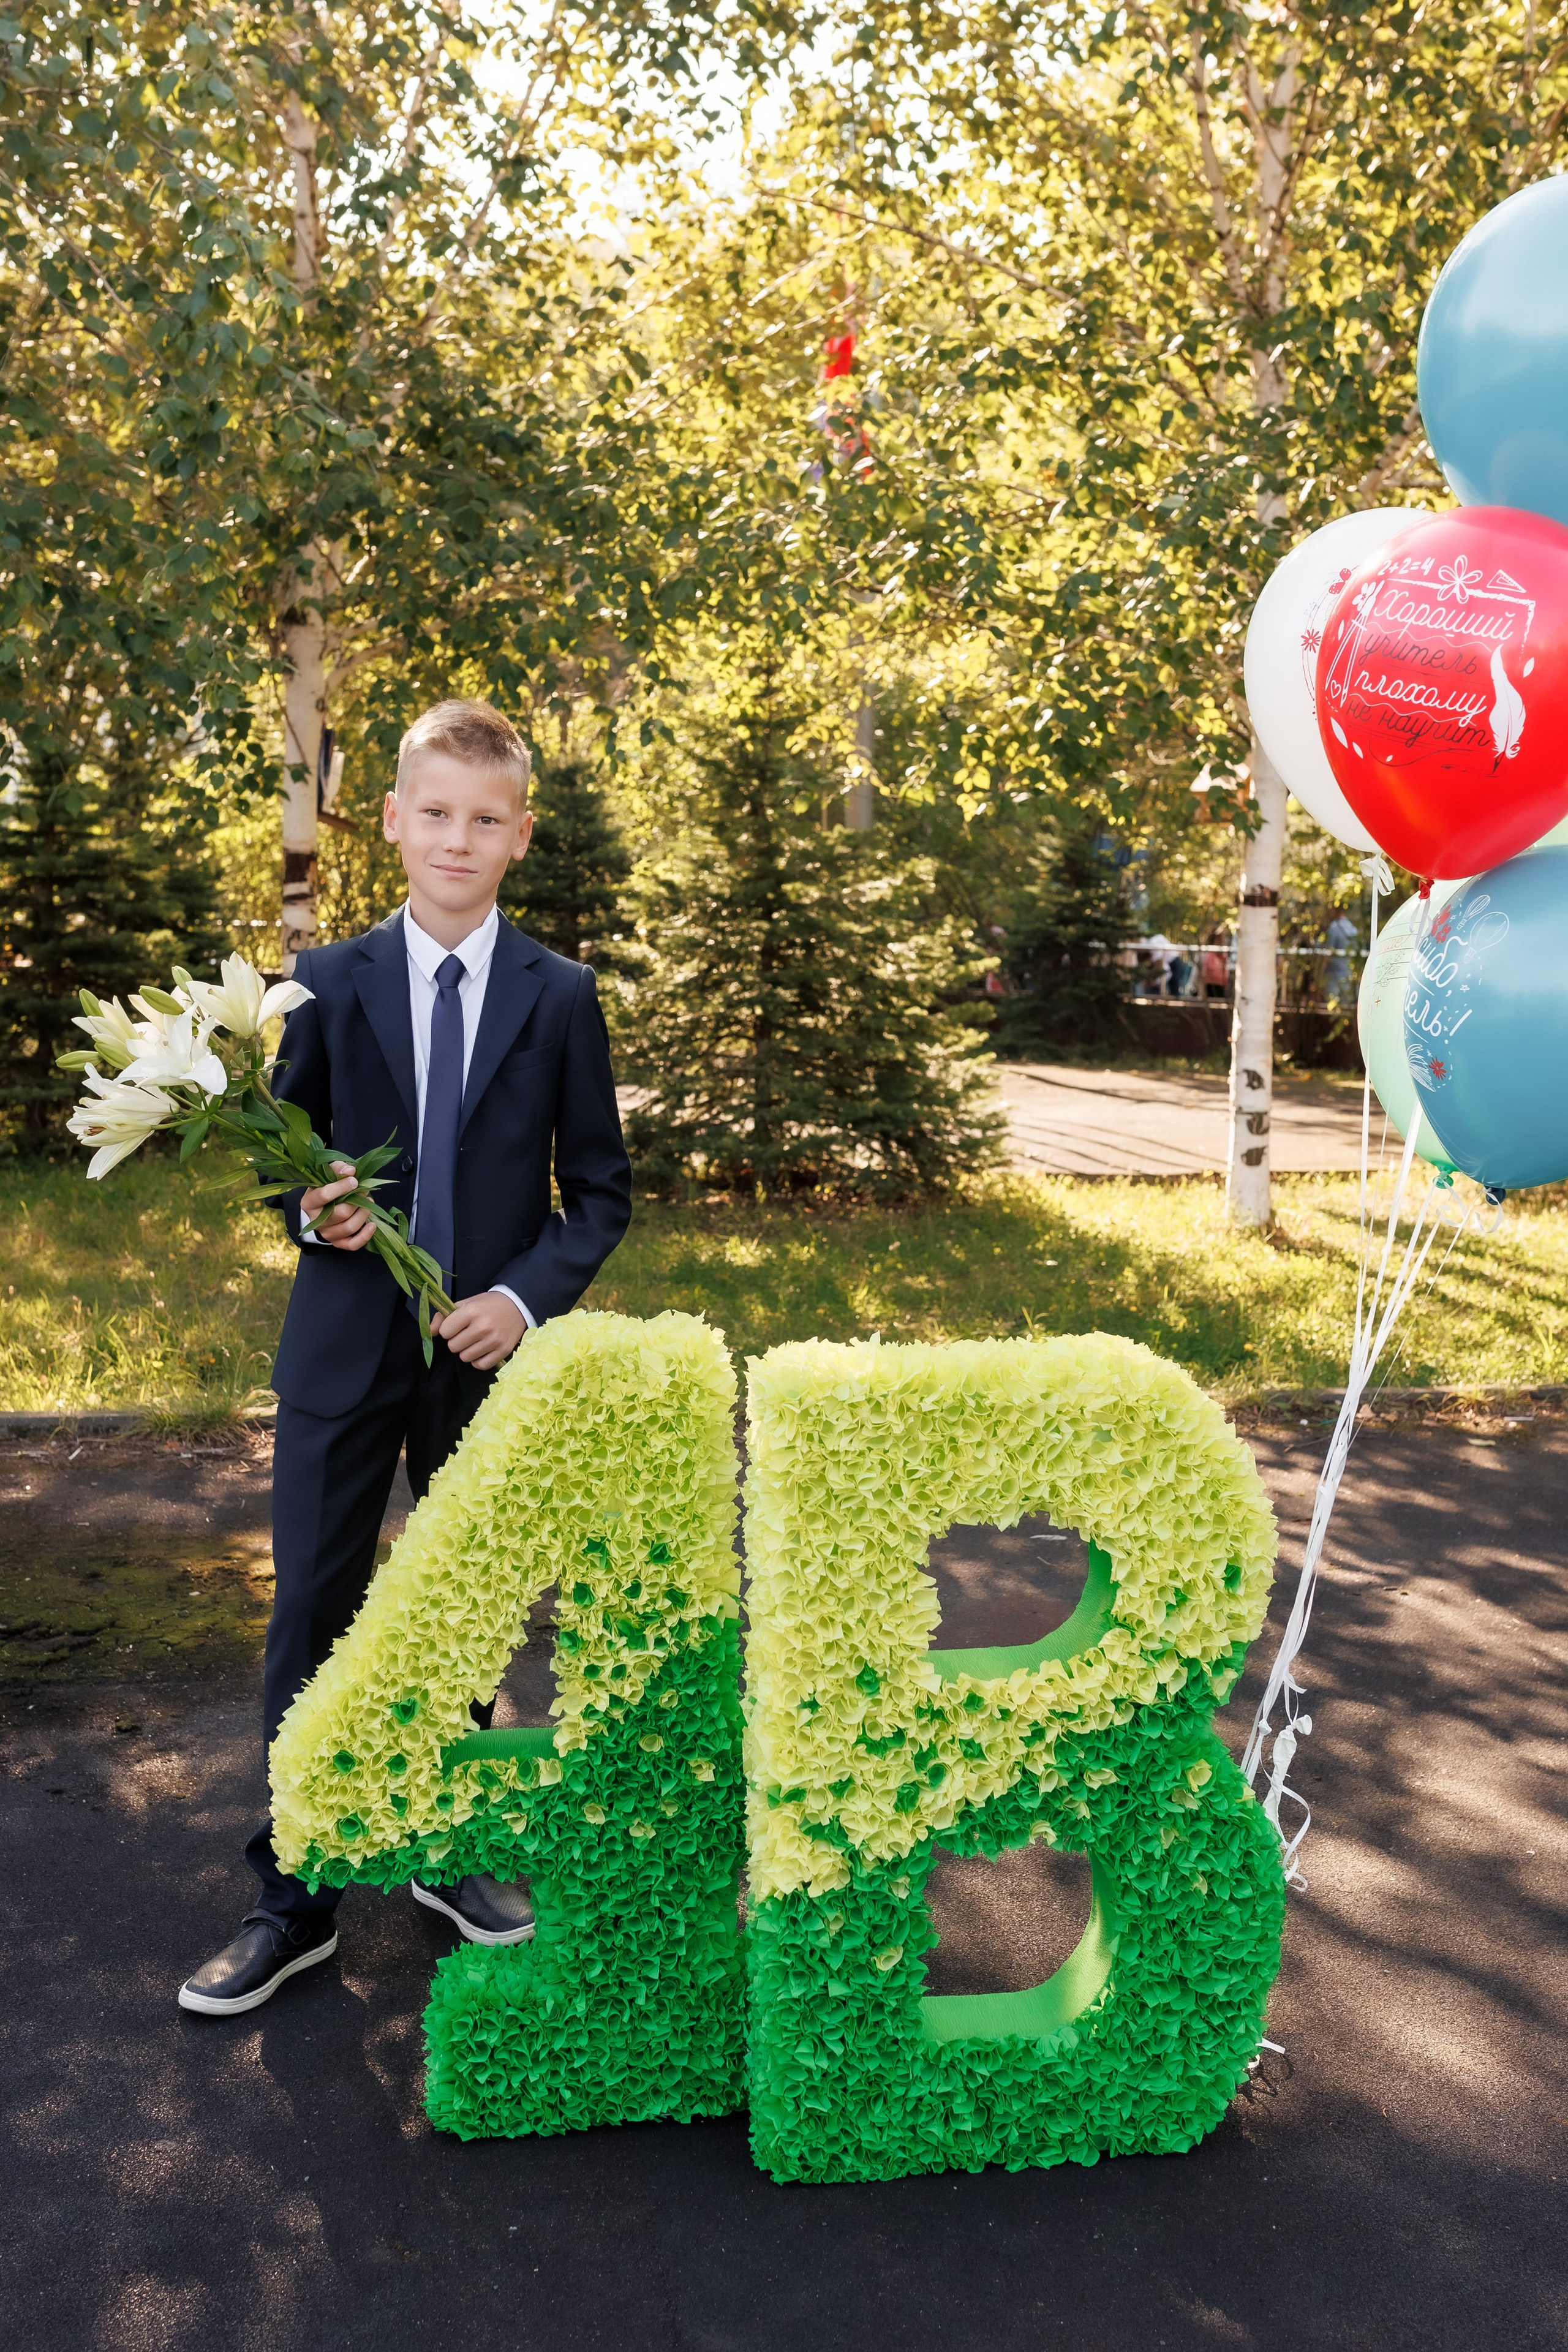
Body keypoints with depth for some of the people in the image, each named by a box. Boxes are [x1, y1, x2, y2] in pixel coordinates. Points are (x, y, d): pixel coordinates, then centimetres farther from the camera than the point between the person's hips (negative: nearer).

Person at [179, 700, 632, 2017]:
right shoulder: (330, 983, 2)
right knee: (311, 1623, 4)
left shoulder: (560, 996, 0)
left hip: (487, 1354, 0)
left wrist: (528, 1295, -13)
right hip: (346, 1353, 0)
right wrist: (309, 1209, -14)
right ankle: (295, 1902, 20)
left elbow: (600, 1189, 2)